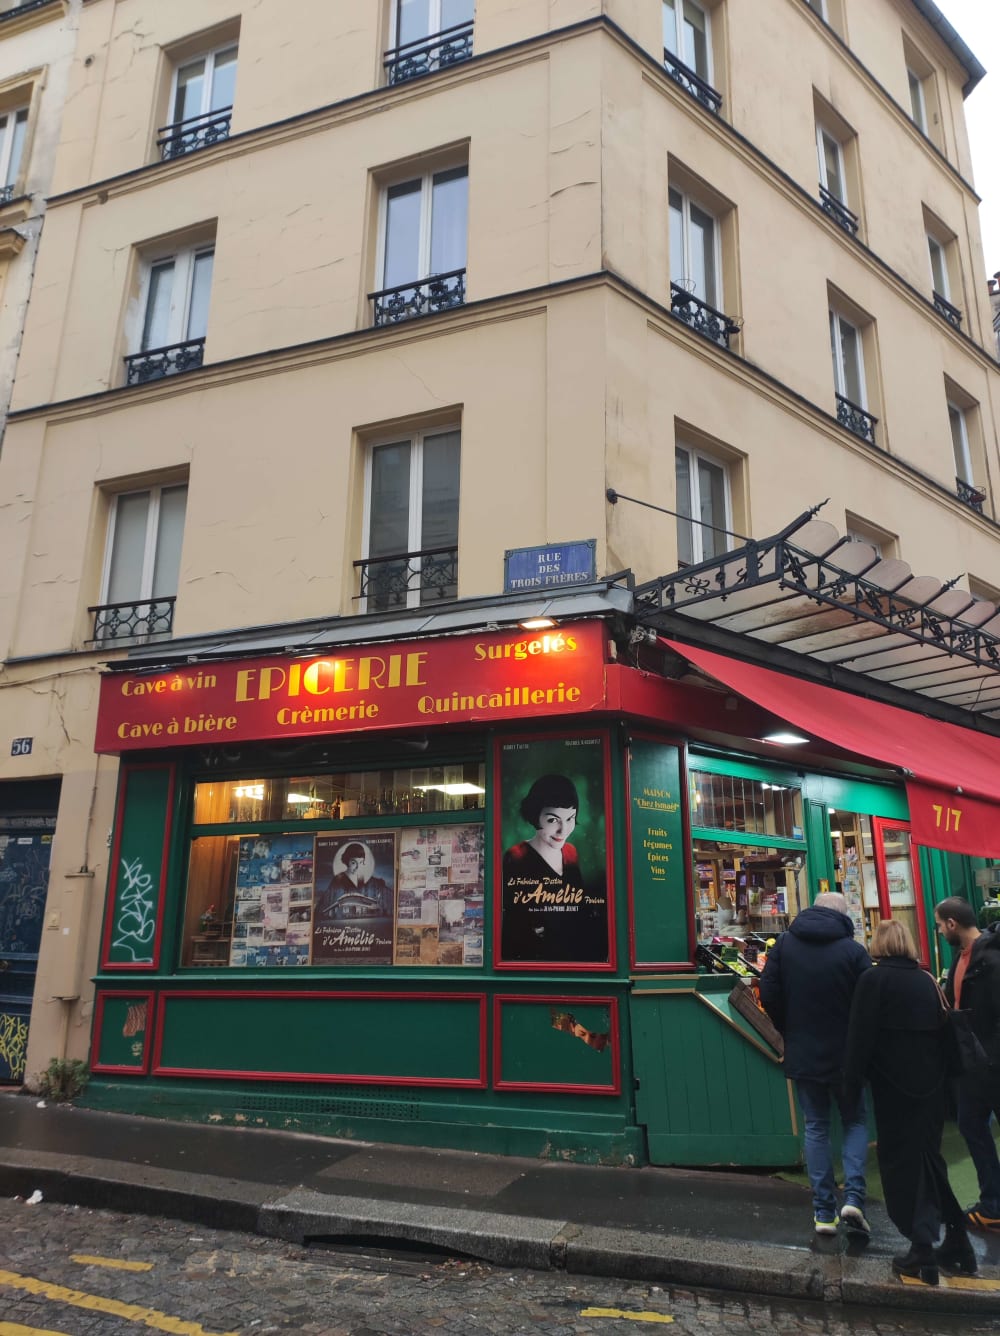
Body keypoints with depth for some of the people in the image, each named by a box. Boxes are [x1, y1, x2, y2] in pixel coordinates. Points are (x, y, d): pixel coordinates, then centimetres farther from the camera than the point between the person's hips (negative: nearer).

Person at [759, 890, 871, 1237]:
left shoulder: (784, 944, -3)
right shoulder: (853, 951, -12)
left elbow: (769, 995, -3)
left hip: (802, 1055, 2)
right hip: (844, 1055, -2)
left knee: (816, 1128, 12)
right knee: (855, 1122, 16)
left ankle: (824, 1212, 11)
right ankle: (853, 1196, 0)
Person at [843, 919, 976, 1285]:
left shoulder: (873, 979, -11)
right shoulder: (927, 980, 7)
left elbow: (861, 1036, -14)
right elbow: (942, 1033, 11)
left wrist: (852, 1083, -6)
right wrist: (941, 1078, 18)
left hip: (894, 1084, -6)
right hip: (931, 1084, 6)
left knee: (902, 1164, 2)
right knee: (928, 1157, 17)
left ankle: (923, 1251, 2)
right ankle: (956, 1241, 17)